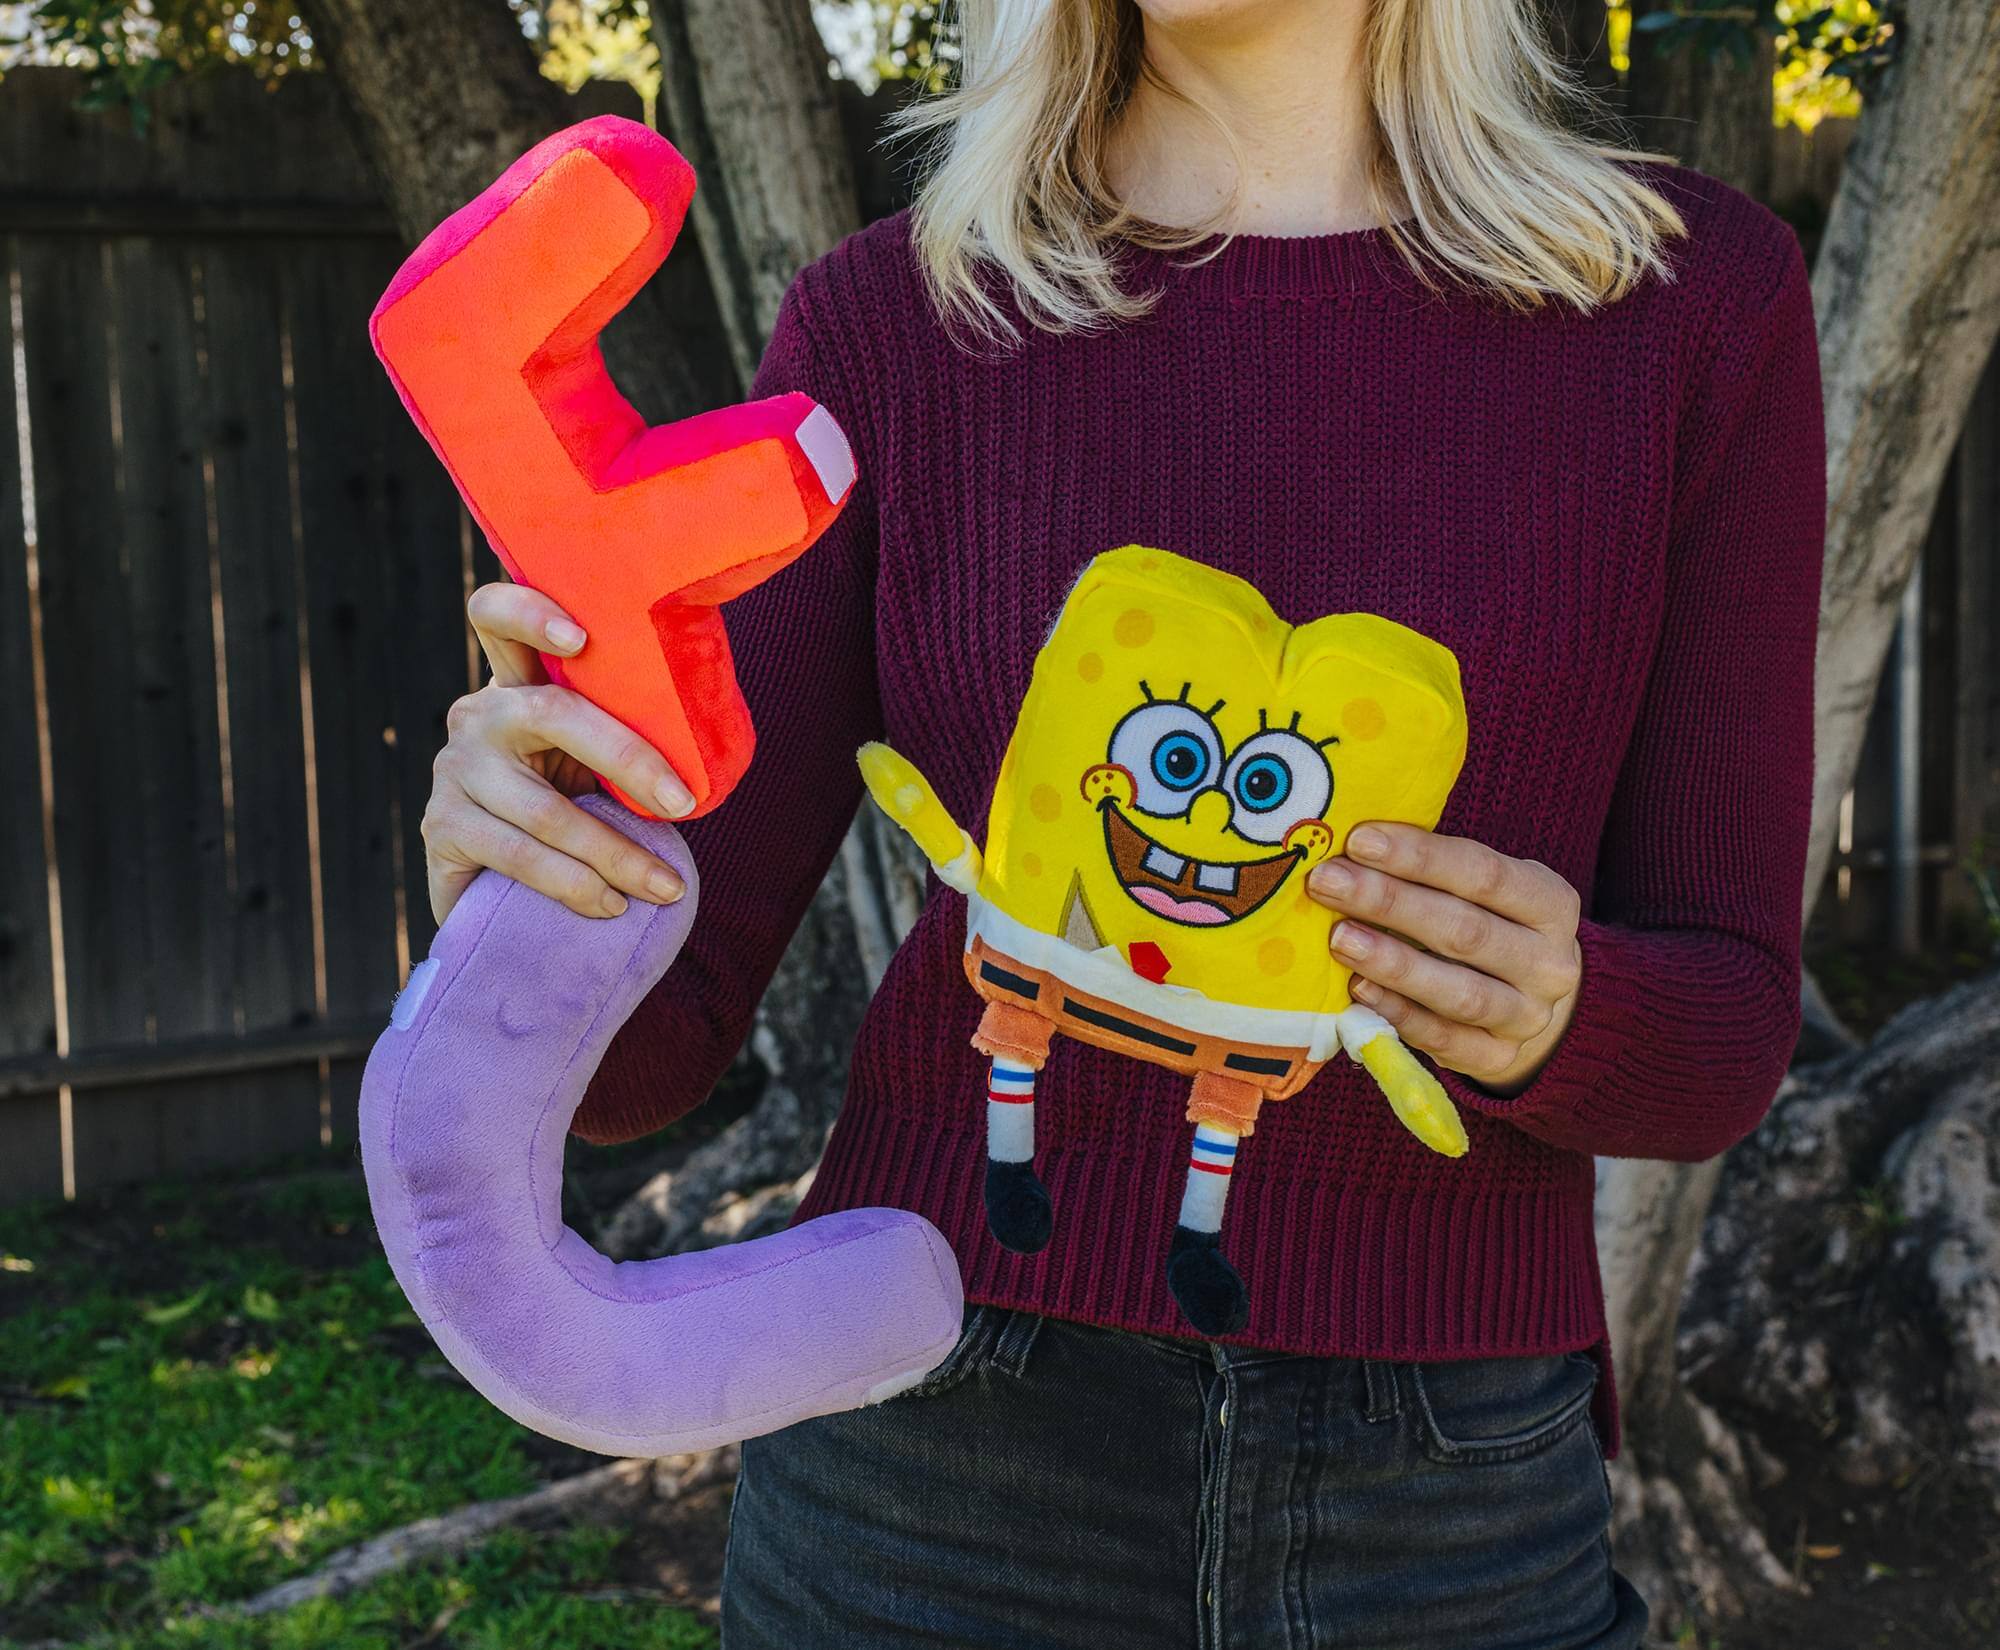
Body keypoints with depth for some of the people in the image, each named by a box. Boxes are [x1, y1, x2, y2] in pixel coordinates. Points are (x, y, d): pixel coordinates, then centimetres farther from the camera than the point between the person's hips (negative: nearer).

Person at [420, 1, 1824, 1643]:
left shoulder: (1696, 297, -1)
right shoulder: (894, 323, -2)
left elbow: (1719, 1037, 1)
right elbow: (656, 1032, -4)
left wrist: (1548, 1010, -21)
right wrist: (525, 878, -26)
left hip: (1443, 1517, 1)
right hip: (940, 1464, 0)